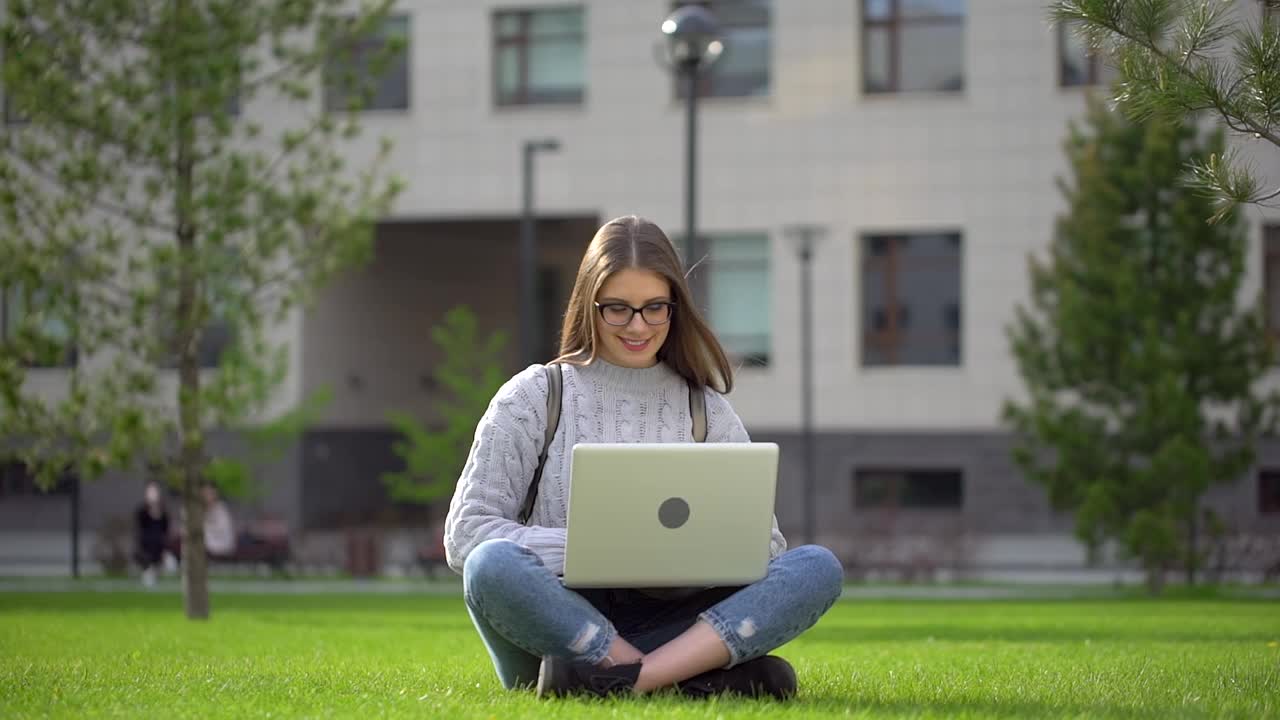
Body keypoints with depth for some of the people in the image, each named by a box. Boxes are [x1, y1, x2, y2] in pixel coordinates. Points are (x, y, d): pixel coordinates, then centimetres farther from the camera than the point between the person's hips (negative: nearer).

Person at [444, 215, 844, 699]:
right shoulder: (533, 399, 7)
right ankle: (703, 676, -32)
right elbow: (464, 535, -3)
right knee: (493, 566, -35)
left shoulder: (706, 410, 15)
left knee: (818, 568, -20)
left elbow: (763, 545, 10)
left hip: (668, 629, 3)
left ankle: (626, 679, -36)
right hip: (556, 624, -2)